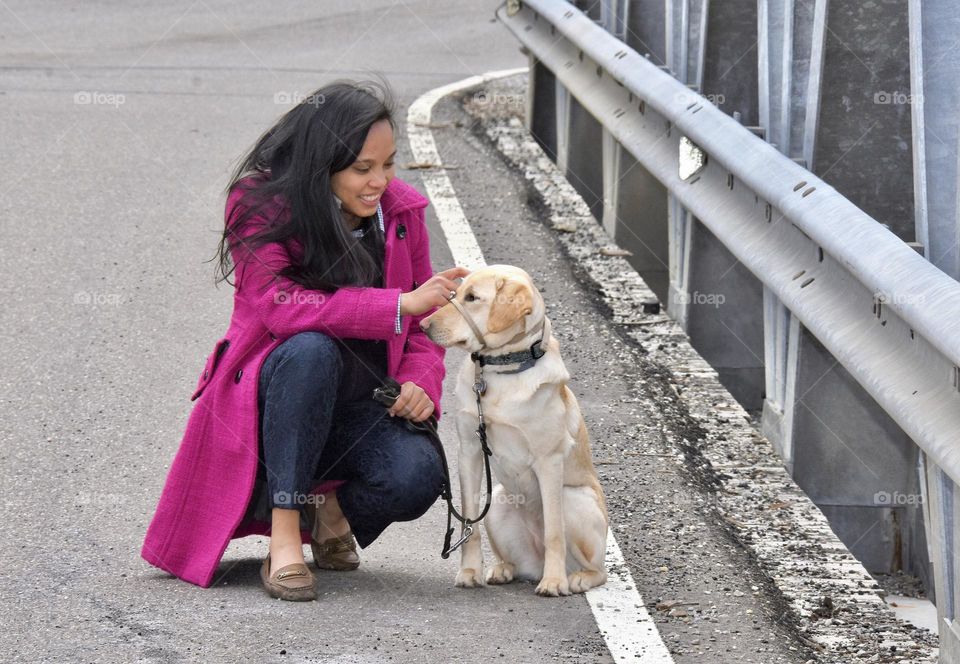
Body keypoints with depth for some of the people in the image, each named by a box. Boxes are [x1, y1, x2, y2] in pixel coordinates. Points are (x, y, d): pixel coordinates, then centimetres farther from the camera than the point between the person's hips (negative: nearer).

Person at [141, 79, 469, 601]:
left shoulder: (400, 210, 1)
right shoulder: (259, 204, -12)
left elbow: (423, 322, 10)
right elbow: (279, 305, -26)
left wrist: (420, 381, -12)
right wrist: (400, 305, -30)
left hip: (358, 410, 3)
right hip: (265, 402, -3)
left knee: (418, 474, -28)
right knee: (312, 349, -38)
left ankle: (331, 510, 8)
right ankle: (283, 529, -29)